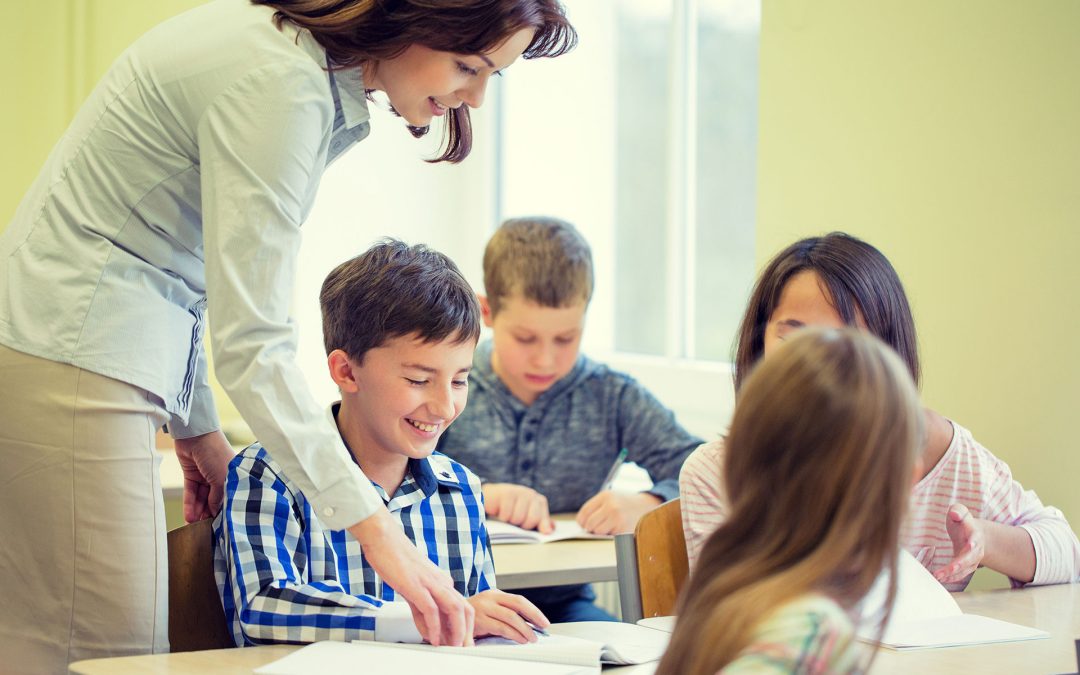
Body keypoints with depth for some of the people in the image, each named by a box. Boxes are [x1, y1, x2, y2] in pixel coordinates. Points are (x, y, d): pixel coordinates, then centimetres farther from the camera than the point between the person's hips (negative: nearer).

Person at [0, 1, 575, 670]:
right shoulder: (278, 82, -22)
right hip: (71, 365, -10)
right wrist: (374, 526, -27)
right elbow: (252, 345, -24)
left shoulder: (316, 65, 9)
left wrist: (197, 425, 16)